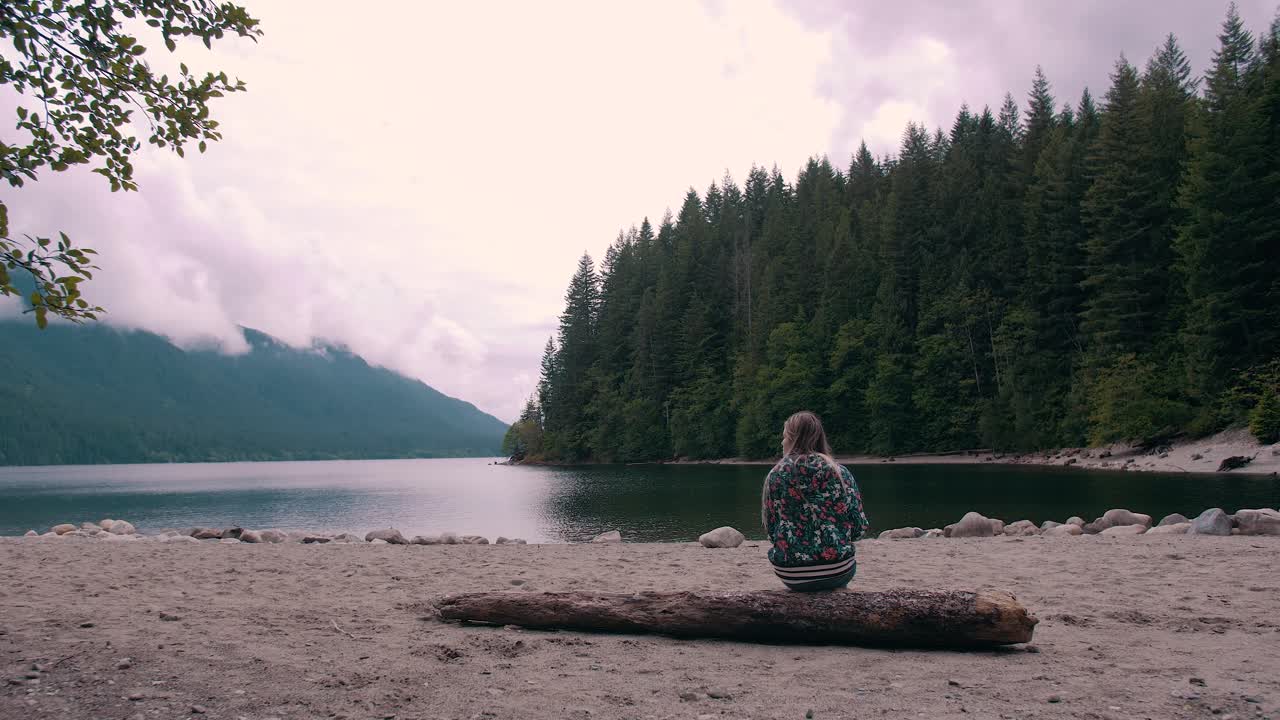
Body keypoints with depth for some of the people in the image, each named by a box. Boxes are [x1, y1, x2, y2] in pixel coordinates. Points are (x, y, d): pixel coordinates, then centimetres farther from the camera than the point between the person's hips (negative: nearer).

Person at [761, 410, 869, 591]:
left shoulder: (776, 474, -3)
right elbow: (859, 526, -3)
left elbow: (770, 528, 0)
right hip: (837, 574, 0)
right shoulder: (840, 472, -4)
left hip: (791, 576, 0)